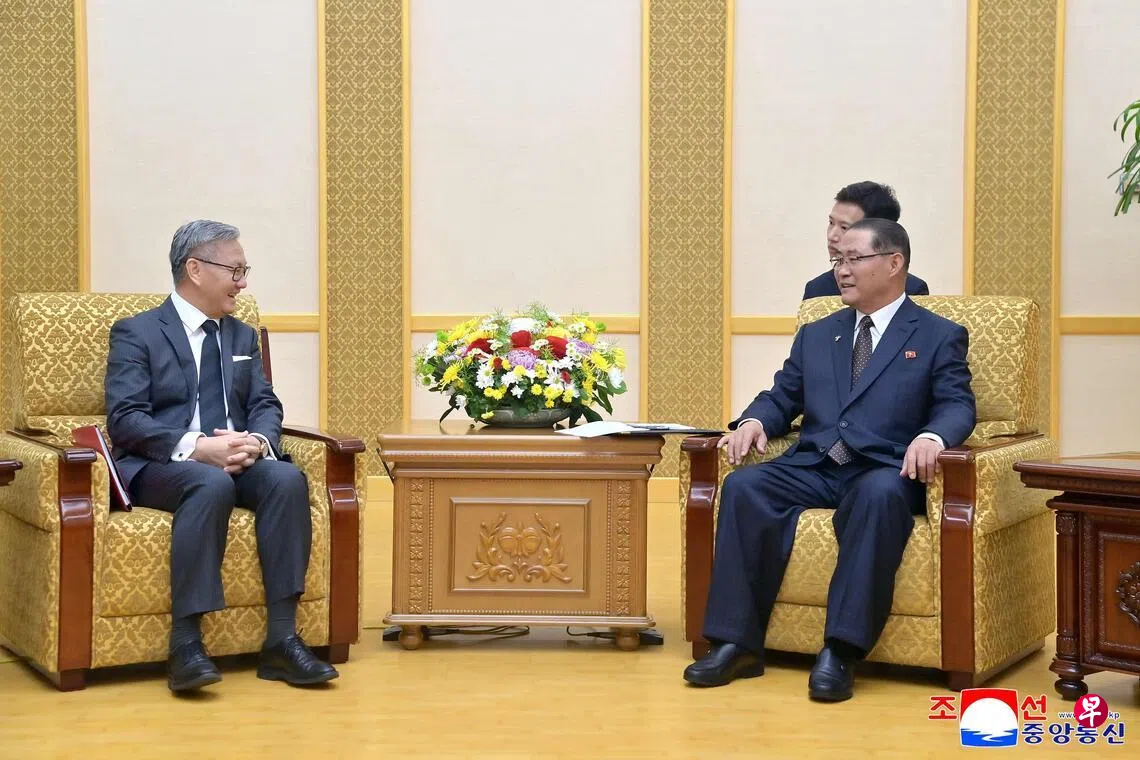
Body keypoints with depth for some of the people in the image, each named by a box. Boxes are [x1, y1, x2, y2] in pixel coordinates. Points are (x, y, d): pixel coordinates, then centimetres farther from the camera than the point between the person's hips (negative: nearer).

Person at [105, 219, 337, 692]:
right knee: (212, 484, -38)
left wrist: (258, 441, -12)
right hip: (158, 467, -5)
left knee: (287, 478, -28)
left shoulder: (243, 337, 21)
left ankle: (281, 640, -29)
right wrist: (197, 448, -24)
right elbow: (124, 419, -9)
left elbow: (265, 405, 13)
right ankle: (185, 644, -38)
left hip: (235, 461, 5)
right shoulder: (136, 333, 2)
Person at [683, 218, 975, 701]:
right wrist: (755, 420, -3)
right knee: (743, 487, -25)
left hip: (884, 471, -4)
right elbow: (781, 397, 22)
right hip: (811, 468, 4)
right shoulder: (815, 336, 25)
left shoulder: (940, 337, 11)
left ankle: (841, 651, -39)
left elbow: (958, 406, -2)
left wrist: (931, 436, -25)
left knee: (879, 495, -39)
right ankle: (737, 643, -27)